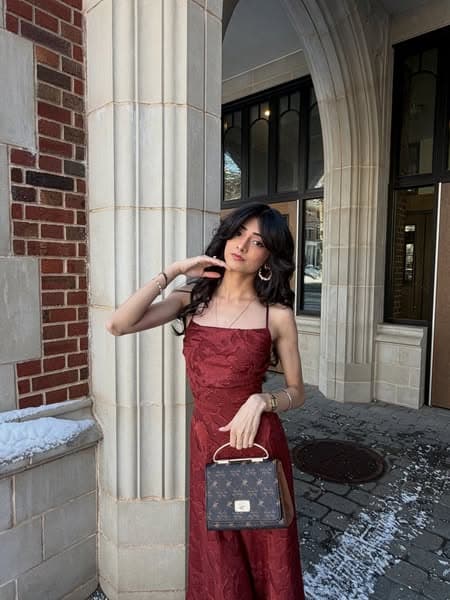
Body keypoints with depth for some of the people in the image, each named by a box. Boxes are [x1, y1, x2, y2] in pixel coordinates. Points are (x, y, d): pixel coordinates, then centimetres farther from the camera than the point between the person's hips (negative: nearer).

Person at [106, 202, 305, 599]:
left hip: (258, 441, -1)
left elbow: (297, 393, 0)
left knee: (266, 556, 19)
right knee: (217, 564, 21)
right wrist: (173, 272, -12)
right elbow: (118, 325, -14)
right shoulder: (191, 300, -1)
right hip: (205, 442, 2)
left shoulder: (276, 314, -6)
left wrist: (260, 400, -21)